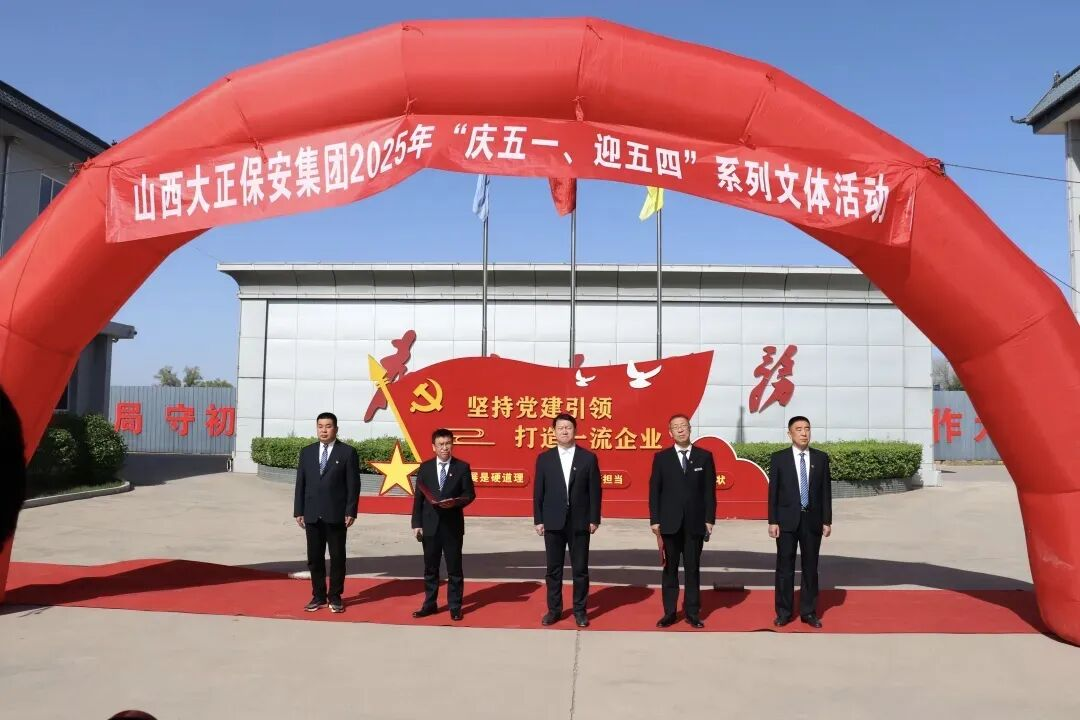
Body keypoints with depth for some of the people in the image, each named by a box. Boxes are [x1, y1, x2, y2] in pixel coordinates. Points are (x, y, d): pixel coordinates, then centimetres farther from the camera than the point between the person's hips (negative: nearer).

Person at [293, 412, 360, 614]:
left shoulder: (348, 452, -2)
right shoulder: (307, 452, 9)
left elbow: (353, 484, -5)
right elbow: (300, 483, 9)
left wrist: (351, 512, -10)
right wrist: (298, 511, 4)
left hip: (336, 515, -3)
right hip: (312, 515, 4)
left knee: (337, 557, 5)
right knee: (314, 558, 9)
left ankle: (335, 597, 16)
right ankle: (318, 596, 21)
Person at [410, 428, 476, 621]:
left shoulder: (462, 467, -1)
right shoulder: (425, 467, 4)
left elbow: (470, 494, 0)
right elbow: (418, 497, 4)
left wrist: (455, 502, -20)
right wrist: (416, 523, -2)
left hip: (453, 525, -2)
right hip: (430, 525, 2)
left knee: (454, 568, 5)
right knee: (430, 568, 11)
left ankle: (455, 606, 15)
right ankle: (430, 604, 23)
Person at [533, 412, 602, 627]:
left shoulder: (588, 458, 0)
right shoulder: (544, 458, 3)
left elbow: (594, 491, 0)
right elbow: (538, 492, 4)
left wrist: (594, 519, -4)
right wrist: (538, 520, -1)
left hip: (579, 523, -1)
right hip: (553, 523, 1)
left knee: (580, 569, 5)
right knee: (553, 569, 8)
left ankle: (580, 610, 17)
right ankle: (554, 609, 19)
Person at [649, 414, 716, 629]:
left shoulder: (704, 456, 4)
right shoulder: (661, 457, 3)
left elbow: (709, 490, 3)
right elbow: (654, 491, 2)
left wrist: (709, 519, -2)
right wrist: (654, 520, -4)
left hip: (695, 522, 0)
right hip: (670, 522, 0)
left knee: (693, 569, 6)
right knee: (670, 568, 6)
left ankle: (692, 613, 15)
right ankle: (669, 612, 13)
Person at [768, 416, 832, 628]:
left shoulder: (821, 458, 4)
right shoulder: (778, 458, -2)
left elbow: (826, 491, 5)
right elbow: (773, 491, -3)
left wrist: (827, 521, 1)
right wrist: (772, 521, -7)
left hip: (812, 520, 2)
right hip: (787, 520, -2)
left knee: (810, 567, 8)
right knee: (785, 567, 4)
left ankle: (809, 612, 19)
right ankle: (784, 612, 13)